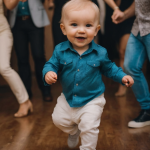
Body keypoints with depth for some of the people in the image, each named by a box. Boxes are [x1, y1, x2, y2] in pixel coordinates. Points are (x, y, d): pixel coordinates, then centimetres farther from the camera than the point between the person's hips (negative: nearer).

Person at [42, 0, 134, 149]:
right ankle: (74, 131, 49)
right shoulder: (60, 50, -15)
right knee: (59, 119, 18)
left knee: (89, 127, -6)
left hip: (92, 100, -2)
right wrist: (48, 73, -30)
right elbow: (51, 64, -8)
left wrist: (122, 76, -6)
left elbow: (108, 68, 3)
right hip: (67, 98, 3)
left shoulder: (100, 53, -14)